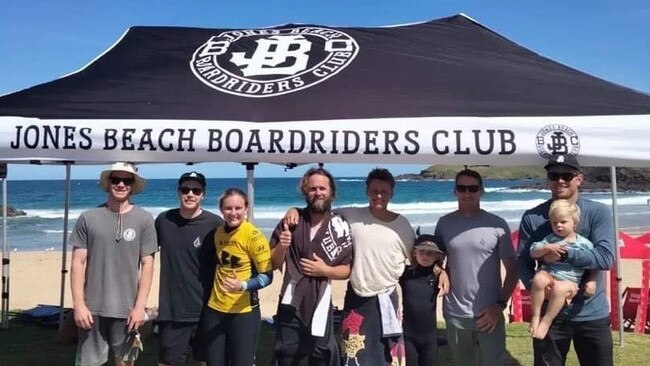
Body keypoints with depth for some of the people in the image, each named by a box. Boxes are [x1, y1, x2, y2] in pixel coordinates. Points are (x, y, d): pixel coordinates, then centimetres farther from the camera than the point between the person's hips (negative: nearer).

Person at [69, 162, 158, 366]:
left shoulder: (144, 219, -2)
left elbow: (147, 265, -2)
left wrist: (140, 306, -6)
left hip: (127, 309, 0)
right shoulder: (89, 218, 0)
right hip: (93, 308, 0)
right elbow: (78, 263, 0)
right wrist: (79, 304, -5)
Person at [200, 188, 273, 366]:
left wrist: (243, 286, -28)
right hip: (214, 310, 6)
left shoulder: (254, 236, -14)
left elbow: (266, 276, -14)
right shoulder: (218, 232, 4)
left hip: (243, 312, -5)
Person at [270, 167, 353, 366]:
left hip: (319, 305, -1)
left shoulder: (340, 228, -5)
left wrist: (325, 270, -16)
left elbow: (347, 270, 1)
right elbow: (273, 264, 0)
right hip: (290, 304, 2)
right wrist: (281, 247, -19)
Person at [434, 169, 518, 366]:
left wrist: (500, 305, -10)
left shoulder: (497, 225, -4)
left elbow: (512, 270, -2)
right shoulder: (444, 223, 2)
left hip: (489, 313, -2)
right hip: (455, 315, 2)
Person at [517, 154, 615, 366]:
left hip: (592, 314, 0)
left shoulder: (598, 213, -4)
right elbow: (522, 262, -3)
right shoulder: (532, 217, -2)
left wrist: (565, 255, -24)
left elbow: (606, 258, -15)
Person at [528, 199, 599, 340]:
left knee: (559, 289, -37)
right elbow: (533, 253, 2)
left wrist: (592, 281, -3)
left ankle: (546, 321, -20)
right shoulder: (550, 239, 9)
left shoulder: (584, 243, 5)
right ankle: (536, 316, -20)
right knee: (538, 279, -34)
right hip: (549, 276, 2)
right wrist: (547, 248, -15)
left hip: (569, 282, -1)